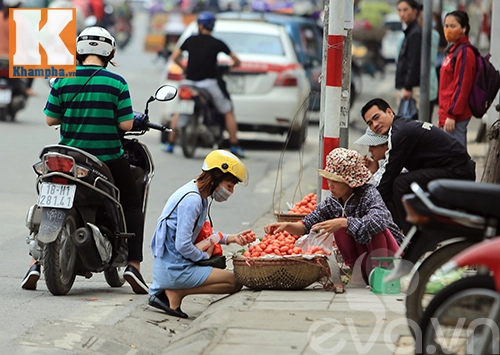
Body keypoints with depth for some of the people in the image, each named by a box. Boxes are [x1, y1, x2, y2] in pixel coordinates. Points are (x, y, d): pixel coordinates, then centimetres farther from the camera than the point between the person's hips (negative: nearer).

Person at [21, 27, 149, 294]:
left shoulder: (63, 80, -4)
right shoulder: (116, 83, -9)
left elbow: (51, 118, -1)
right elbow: (126, 124, -11)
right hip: (109, 159, -2)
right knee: (132, 207, 15)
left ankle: (36, 262, 10)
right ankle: (133, 264, 1)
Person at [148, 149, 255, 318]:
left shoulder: (199, 196, 11)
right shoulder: (191, 200, -19)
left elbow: (202, 234, 21)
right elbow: (183, 245, -22)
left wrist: (230, 238, 9)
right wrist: (205, 256, -5)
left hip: (167, 266, 10)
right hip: (174, 269, -10)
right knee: (235, 282, -9)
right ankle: (176, 293, -8)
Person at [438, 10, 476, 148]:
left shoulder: (464, 52, -13)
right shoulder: (454, 50, 16)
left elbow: (462, 86, -18)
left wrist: (452, 114, -20)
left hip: (456, 116, -10)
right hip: (448, 113, 10)